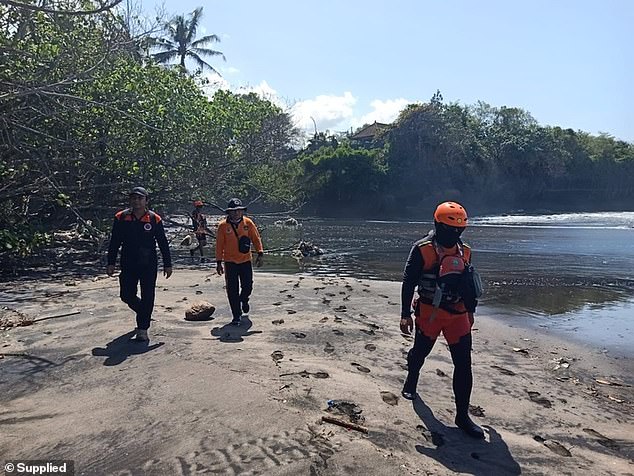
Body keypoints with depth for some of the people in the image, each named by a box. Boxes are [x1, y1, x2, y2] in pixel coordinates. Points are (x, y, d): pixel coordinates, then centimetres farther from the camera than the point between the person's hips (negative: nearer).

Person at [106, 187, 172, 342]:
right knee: (127, 295, 8)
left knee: (147, 297, -2)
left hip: (149, 265, -2)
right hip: (128, 265, 2)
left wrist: (167, 264, 2)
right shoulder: (121, 218, 1)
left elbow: (163, 243, 2)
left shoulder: (154, 219, -3)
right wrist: (111, 263, 2)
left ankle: (142, 329, 9)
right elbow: (114, 242, 6)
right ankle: (143, 313, 38)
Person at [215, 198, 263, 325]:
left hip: (246, 261, 2)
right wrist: (219, 262, -2)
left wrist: (260, 253, -6)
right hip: (230, 262, -1)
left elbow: (256, 238, 4)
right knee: (232, 290, 0)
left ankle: (244, 299, 43)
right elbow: (219, 245, -1)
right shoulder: (223, 226, -6)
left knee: (248, 286, 7)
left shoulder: (248, 223, -2)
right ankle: (236, 316, 11)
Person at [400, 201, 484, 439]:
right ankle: (411, 380, 48)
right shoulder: (422, 249, -11)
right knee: (420, 352, 15)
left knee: (464, 364, 0)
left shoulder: (464, 251, 5)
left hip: (458, 314, 4)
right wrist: (405, 314, -10)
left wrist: (471, 311, 20)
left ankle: (462, 415, 11)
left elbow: (469, 284, 16)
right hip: (429, 313, -3)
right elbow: (408, 283, -9)